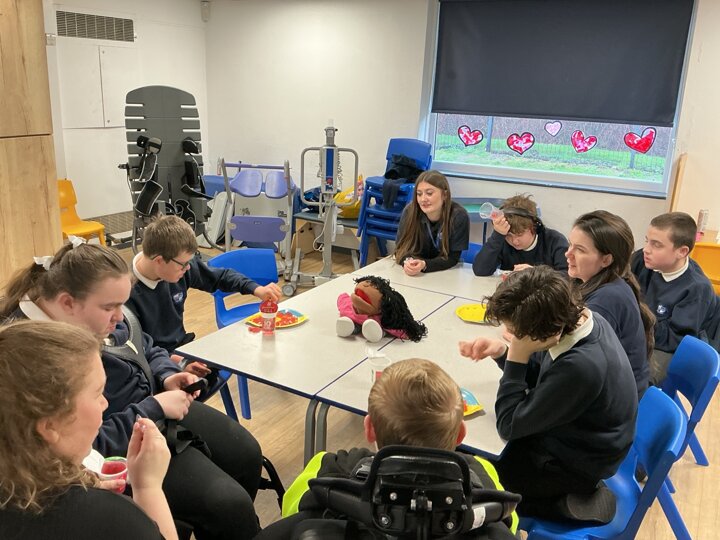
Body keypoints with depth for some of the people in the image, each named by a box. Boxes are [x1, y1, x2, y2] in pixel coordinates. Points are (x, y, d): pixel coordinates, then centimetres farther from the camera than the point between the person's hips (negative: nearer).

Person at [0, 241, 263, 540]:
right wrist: (155, 407, -24)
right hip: (125, 447, -8)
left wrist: (167, 376, -7)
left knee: (248, 454, 12)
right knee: (230, 505, -14)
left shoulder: (103, 313, -6)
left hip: (158, 403, 9)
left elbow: (148, 350, 13)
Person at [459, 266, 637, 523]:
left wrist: (516, 356, -29)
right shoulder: (579, 317, -14)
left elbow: (509, 425, -27)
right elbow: (539, 374, 4)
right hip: (574, 435, 8)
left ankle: (566, 503, 7)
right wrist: (501, 352, -14)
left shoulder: (581, 366, -39)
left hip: (576, 463, -8)